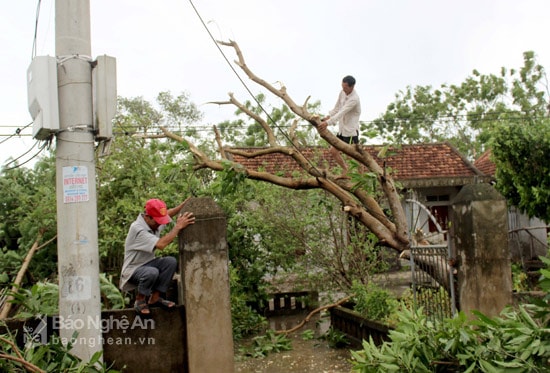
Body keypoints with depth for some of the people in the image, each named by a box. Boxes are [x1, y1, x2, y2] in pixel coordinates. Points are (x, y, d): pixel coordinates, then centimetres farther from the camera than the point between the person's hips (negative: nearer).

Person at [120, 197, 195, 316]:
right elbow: (160, 244, -38)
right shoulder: (137, 229, -28)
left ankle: (155, 298, -5)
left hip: (148, 263, 8)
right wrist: (178, 226, -34)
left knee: (171, 261, -17)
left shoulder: (154, 221, -4)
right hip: (133, 270, -8)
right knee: (152, 272, -37)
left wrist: (186, 202, -9)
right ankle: (140, 301, -9)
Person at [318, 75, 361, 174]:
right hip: (342, 129, 9)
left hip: (351, 131, -9)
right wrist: (328, 117, -5)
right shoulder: (342, 92, 2)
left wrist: (327, 123, -37)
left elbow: (341, 113, -31)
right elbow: (337, 108, 11)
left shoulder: (354, 99, -23)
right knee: (333, 151, 12)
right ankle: (345, 169, 32)